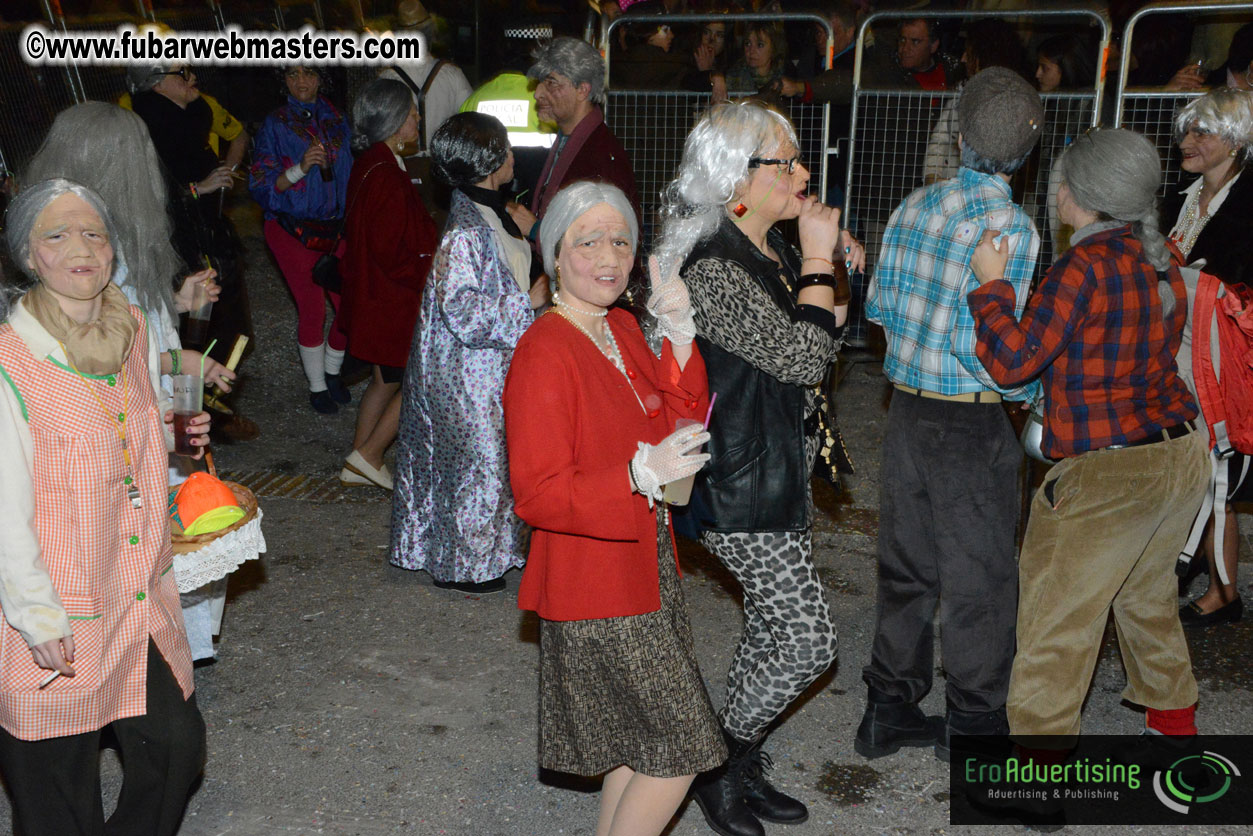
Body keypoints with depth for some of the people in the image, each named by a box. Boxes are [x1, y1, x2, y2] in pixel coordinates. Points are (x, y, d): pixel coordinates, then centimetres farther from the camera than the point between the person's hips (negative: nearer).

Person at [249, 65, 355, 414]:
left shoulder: (335, 118, 7)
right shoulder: (275, 125, -4)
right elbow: (261, 186, -9)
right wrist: (300, 168, -23)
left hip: (334, 225, 4)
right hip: (293, 229, -4)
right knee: (313, 309, -3)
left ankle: (332, 371, 24)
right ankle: (317, 386, 16)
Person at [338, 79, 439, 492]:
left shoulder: (369, 165, 8)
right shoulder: (386, 176, -23)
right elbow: (392, 253, -24)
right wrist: (432, 275, -12)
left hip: (374, 298, 10)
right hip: (394, 302, -10)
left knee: (387, 379, 19)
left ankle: (358, 464, 28)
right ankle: (368, 456, 10)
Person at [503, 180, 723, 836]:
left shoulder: (622, 328, 6)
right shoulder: (543, 353, -21)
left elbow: (678, 421, 4)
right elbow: (537, 496, -23)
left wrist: (678, 333, -8)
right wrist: (641, 474, -34)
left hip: (646, 568, 9)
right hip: (596, 590, -9)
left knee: (643, 744, 20)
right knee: (679, 752, -1)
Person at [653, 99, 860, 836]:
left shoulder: (774, 249, 7)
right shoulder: (714, 269, -22)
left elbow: (823, 343, 19)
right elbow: (801, 359, -24)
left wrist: (838, 276, 3)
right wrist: (817, 262, -18)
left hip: (784, 466, 10)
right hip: (744, 483, -10)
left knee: (773, 629, 19)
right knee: (808, 641, -4)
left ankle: (742, 766, 36)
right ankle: (721, 765, 18)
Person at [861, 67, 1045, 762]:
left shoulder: (915, 205, 2)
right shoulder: (1008, 226, -17)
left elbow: (879, 303, 7)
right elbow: (984, 345, -21)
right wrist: (1033, 391, -5)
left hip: (908, 411, 6)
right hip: (972, 425, -6)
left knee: (906, 564, 18)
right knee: (978, 576, 10)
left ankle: (888, 710, 30)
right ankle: (974, 724, 25)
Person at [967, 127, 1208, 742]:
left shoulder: (1085, 267, -20)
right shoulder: (1162, 259, 5)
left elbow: (1013, 361, -20)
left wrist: (989, 284, -10)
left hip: (1106, 472, -9)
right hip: (1182, 452, 9)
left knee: (1058, 609, 2)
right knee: (1145, 589, 27)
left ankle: (1038, 736, 9)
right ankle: (1172, 708, 43)